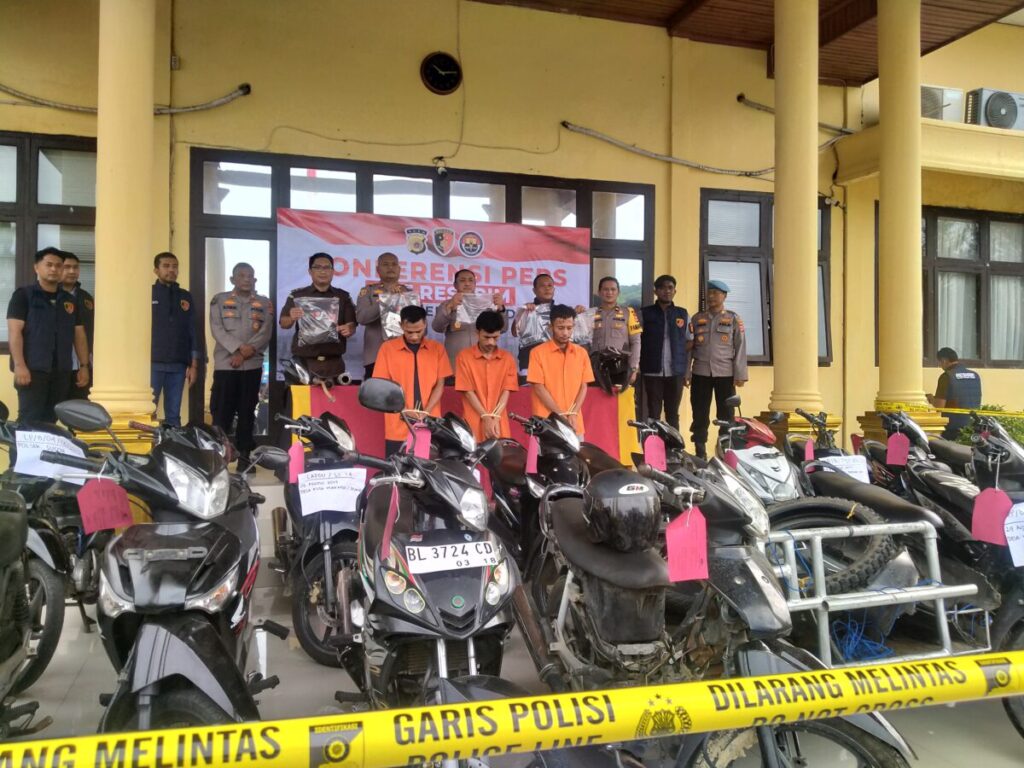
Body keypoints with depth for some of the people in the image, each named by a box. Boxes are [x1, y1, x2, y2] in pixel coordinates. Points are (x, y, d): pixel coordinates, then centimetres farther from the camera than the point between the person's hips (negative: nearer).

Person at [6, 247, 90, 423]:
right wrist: (19, 365, -17)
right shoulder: (23, 295, 0)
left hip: (62, 371, 5)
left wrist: (84, 366, 8)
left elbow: (79, 335, 16)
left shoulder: (70, 301, 15)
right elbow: (14, 331, -7)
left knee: (50, 420, 9)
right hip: (33, 369, -5)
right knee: (30, 420, -9)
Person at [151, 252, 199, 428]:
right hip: (153, 363, -3)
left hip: (178, 365, 3)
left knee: (174, 415, 7)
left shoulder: (185, 297, 13)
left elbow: (192, 332, 12)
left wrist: (194, 364, 7)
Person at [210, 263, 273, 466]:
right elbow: (217, 330, -4)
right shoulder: (219, 300, 7)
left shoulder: (264, 303, 10)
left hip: (252, 366, 2)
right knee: (221, 412, -3)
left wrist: (245, 354, -13)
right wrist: (240, 347, -18)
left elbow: (265, 334, 0)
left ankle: (244, 456, 12)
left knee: (247, 412, 6)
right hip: (225, 364, -1)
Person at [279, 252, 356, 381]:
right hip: (303, 361, -1)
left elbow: (352, 325, 7)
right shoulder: (297, 295, 6)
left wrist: (348, 330, -17)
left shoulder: (343, 296, 9)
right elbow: (283, 324, 5)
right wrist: (292, 318, -18)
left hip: (333, 362, 1)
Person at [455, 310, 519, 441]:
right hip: (473, 422, -2)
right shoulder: (464, 356, 0)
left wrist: (495, 418, -12)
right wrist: (486, 417, -13)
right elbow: (468, 392, -4)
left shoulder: (508, 358, 8)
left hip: (499, 423, 2)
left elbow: (506, 392, 2)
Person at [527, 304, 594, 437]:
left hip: (575, 423, 4)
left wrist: (573, 414, -6)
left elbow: (583, 386, 9)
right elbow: (539, 388, -6)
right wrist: (561, 414, -12)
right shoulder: (538, 352, -2)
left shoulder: (581, 353, 10)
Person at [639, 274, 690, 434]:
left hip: (676, 372, 2)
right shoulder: (645, 313, 3)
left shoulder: (683, 314, 9)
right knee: (653, 414, 2)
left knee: (673, 414, 8)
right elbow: (636, 342, 3)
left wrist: (687, 371, 7)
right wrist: (636, 368, -3)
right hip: (652, 372, -1)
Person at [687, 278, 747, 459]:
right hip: (700, 373, 2)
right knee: (700, 417, 4)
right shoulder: (697, 318, 11)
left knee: (726, 417, 2)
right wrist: (686, 373, 4)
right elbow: (688, 347, 11)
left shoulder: (734, 319, 6)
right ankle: (700, 455, 12)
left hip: (725, 374, -2)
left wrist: (740, 375, -6)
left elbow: (740, 348, 1)